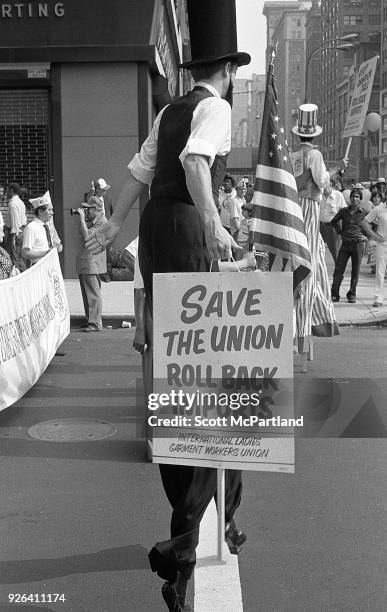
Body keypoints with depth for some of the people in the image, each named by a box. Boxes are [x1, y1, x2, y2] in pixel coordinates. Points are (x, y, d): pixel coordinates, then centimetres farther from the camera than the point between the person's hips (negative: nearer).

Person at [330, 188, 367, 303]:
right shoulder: (344, 211, 5)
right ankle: (334, 295, 6)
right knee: (338, 270, -3)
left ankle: (352, 295, 16)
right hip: (345, 244, 1)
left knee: (355, 271, 4)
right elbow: (333, 222, 21)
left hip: (358, 244, -1)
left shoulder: (363, 213, 2)